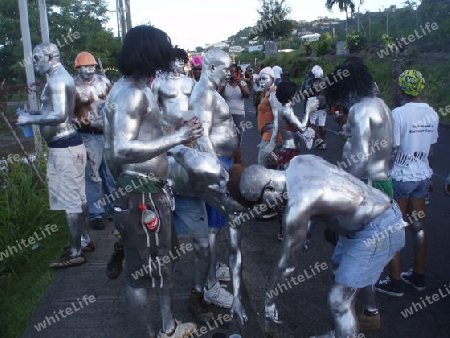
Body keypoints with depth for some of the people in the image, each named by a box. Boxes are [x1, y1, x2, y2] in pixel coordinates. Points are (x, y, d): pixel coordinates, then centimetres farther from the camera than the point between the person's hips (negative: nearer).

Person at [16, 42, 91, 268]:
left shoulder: (56, 80, -16)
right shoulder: (61, 77, 16)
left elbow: (59, 116, -26)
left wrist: (30, 119, -16)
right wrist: (34, 112, 14)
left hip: (63, 147, -10)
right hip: (68, 142, 10)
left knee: (70, 200, -4)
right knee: (78, 196, 17)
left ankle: (75, 253, 4)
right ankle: (85, 239, 29)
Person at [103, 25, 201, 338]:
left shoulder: (135, 89, 12)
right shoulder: (132, 92, -20)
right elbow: (123, 149, -30)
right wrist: (176, 138, -26)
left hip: (152, 190, 11)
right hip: (140, 195, -11)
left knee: (164, 258, 23)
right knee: (141, 272, 5)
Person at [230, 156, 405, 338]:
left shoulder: (297, 208, -26)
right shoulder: (300, 160, -3)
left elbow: (286, 265, -13)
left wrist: (269, 299, 0)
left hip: (378, 231, -10)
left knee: (339, 301, -4)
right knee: (342, 279, 25)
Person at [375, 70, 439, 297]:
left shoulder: (398, 114, -18)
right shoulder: (432, 114, 2)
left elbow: (391, 150, -18)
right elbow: (430, 149, 10)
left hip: (400, 177, -6)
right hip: (422, 176, 6)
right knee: (418, 225, 15)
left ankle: (394, 282, 11)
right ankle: (418, 276, 29)